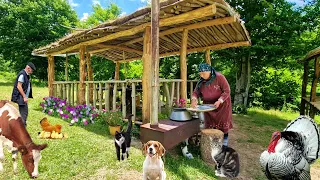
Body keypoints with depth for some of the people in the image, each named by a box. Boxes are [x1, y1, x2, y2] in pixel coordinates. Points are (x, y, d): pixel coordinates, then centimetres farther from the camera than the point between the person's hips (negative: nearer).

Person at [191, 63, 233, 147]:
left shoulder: (219, 77, -19)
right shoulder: (201, 81, -5)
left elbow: (227, 91, -19)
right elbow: (196, 92, -3)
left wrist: (219, 101, -31)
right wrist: (194, 99, -25)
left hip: (222, 104, -4)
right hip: (209, 105, 4)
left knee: (223, 124, 5)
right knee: (210, 125, 9)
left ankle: (224, 144, 21)